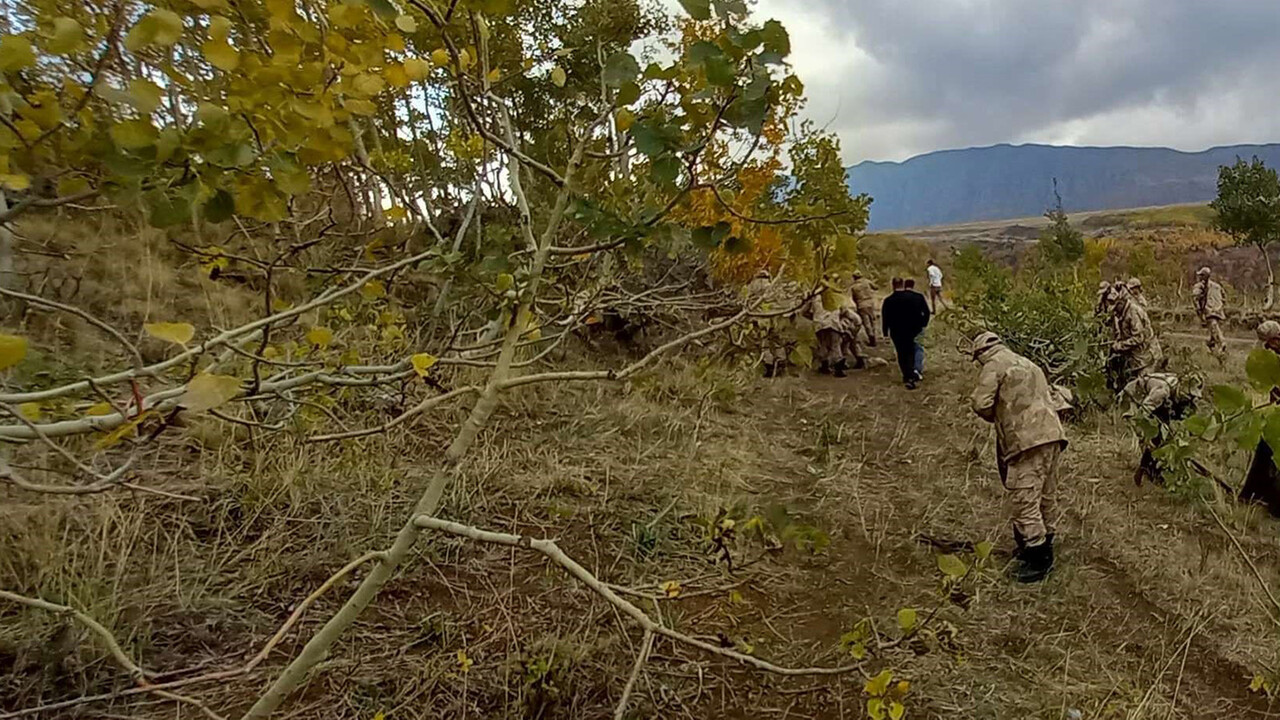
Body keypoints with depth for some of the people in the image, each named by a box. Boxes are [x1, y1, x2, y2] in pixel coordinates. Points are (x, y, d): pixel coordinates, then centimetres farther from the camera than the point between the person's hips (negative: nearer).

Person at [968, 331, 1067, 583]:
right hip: (1052, 434, 10)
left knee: (1024, 499, -5)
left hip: (1028, 439, -10)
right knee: (1046, 495, 19)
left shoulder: (993, 365, -2)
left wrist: (995, 417, 10)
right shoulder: (1027, 363, 25)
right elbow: (1049, 399, 25)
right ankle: (1044, 547, 32)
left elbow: (981, 404, -13)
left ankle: (1038, 560, -2)